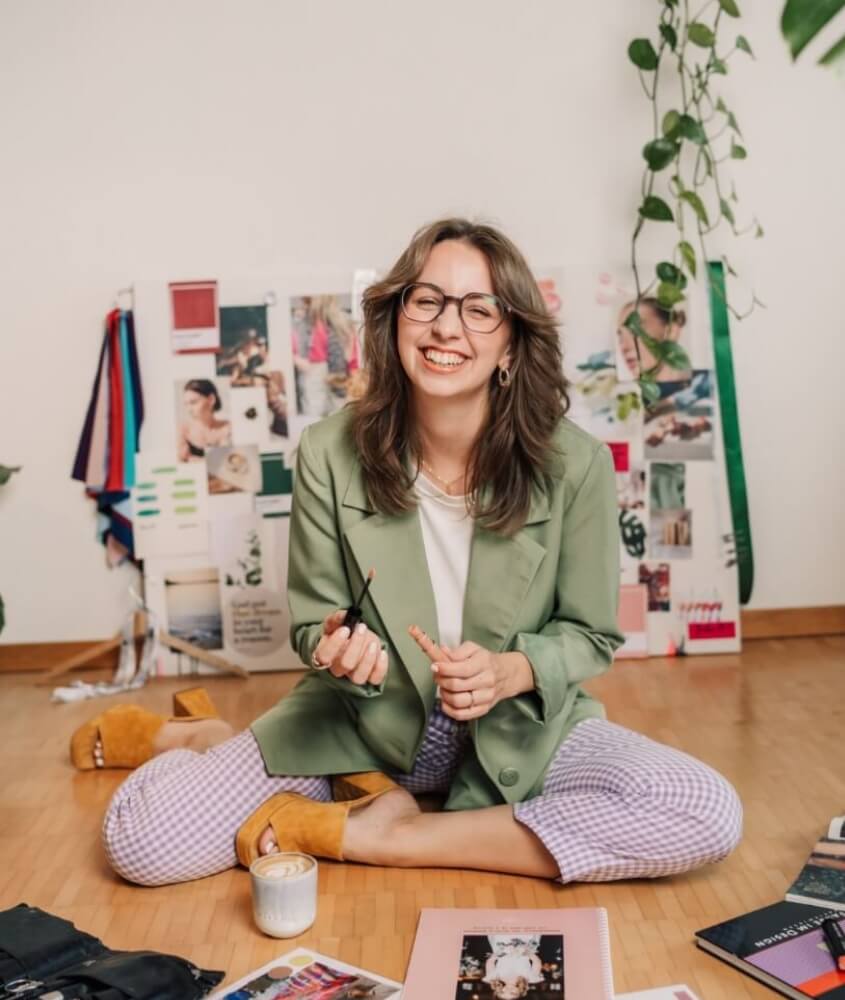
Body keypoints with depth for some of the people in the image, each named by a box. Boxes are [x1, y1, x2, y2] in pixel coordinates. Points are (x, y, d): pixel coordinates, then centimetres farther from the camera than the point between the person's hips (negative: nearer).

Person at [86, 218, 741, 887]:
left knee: (709, 816, -26)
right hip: (362, 725, -1)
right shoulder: (332, 453, -12)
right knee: (136, 832, -17)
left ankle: (368, 838, -15)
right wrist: (336, 649, -26)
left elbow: (589, 635, -2)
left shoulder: (574, 464, -14)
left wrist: (511, 672, -23)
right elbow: (312, 623, -2)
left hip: (520, 732, 2)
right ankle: (376, 794, 2)